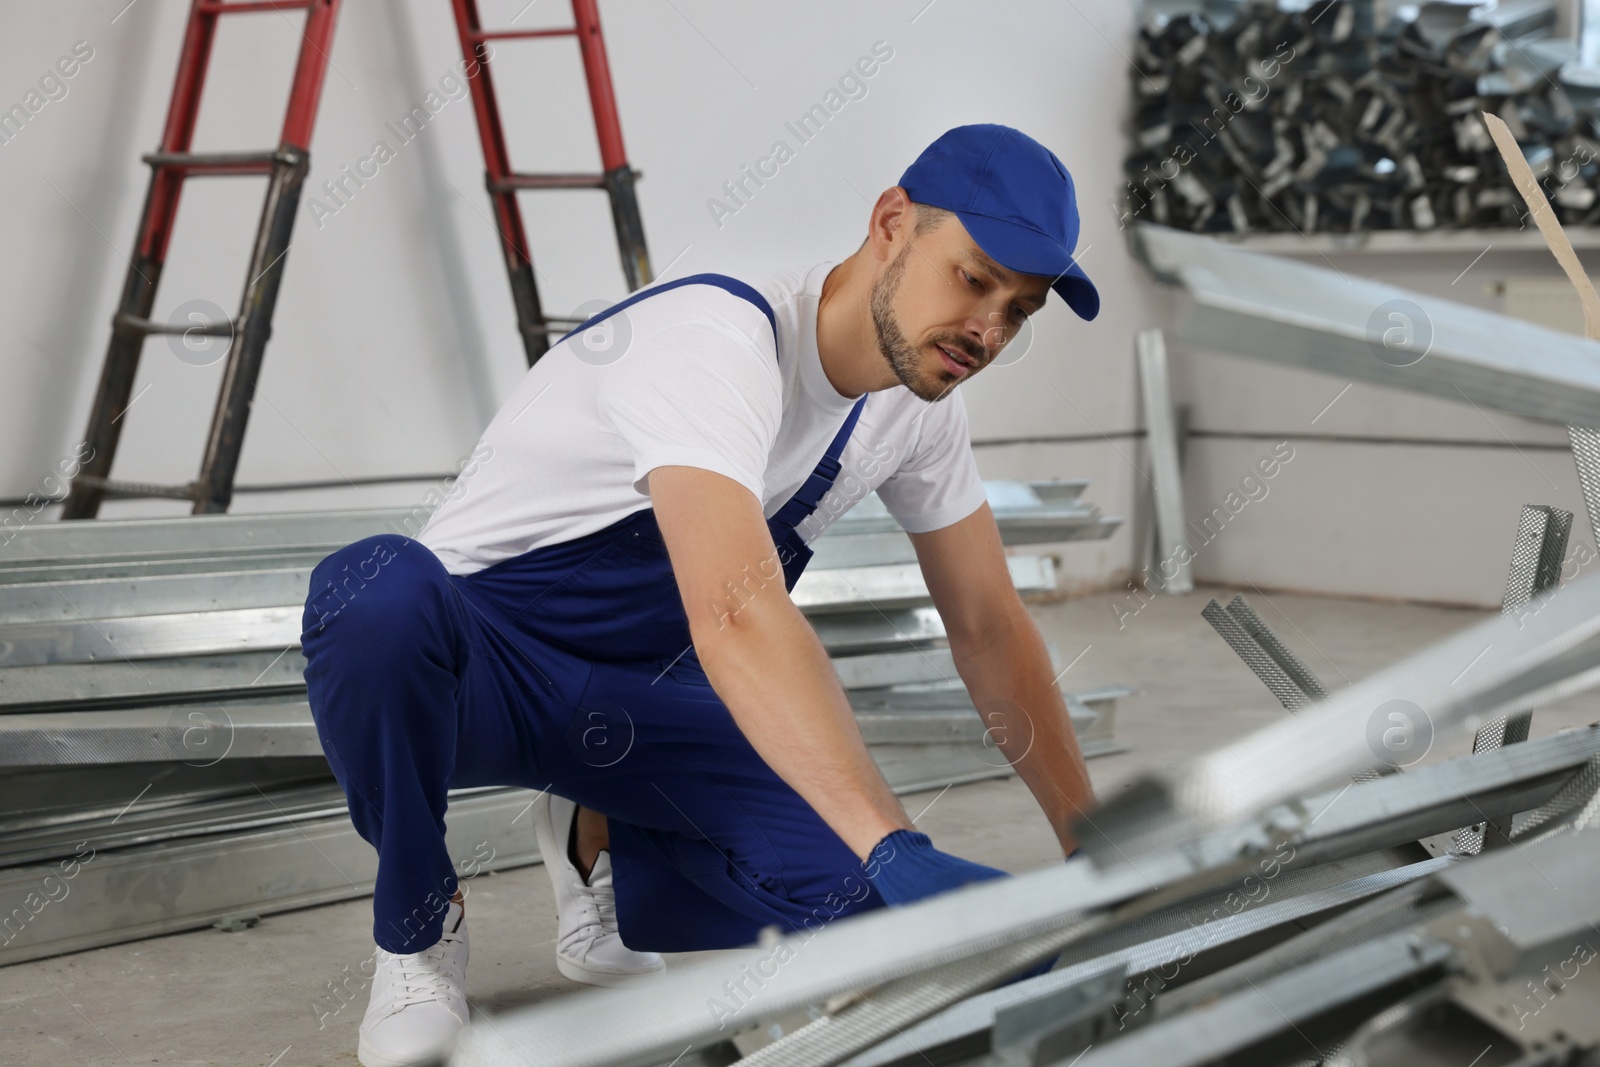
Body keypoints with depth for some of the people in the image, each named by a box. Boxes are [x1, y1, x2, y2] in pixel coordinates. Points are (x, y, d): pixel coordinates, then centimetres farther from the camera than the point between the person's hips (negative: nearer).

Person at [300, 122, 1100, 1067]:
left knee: (862, 898, -20)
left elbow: (990, 627, 7)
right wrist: (901, 851, -54)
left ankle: (599, 849, 12)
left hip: (642, 699, 6)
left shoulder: (916, 401, -4)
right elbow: (737, 618, -46)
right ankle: (420, 931, -13)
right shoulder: (716, 341, -30)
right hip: (477, 666, -6)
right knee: (380, 592, -42)